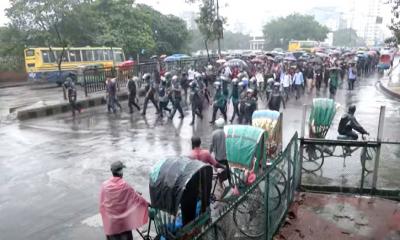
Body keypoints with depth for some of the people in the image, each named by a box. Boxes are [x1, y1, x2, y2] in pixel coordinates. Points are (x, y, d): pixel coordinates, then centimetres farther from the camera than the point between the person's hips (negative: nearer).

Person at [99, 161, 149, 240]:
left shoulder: (105, 185, -11)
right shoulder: (124, 185, -16)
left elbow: (102, 204, -1)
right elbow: (136, 197, -5)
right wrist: (147, 203, 10)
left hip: (110, 220, 2)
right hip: (124, 220, -2)